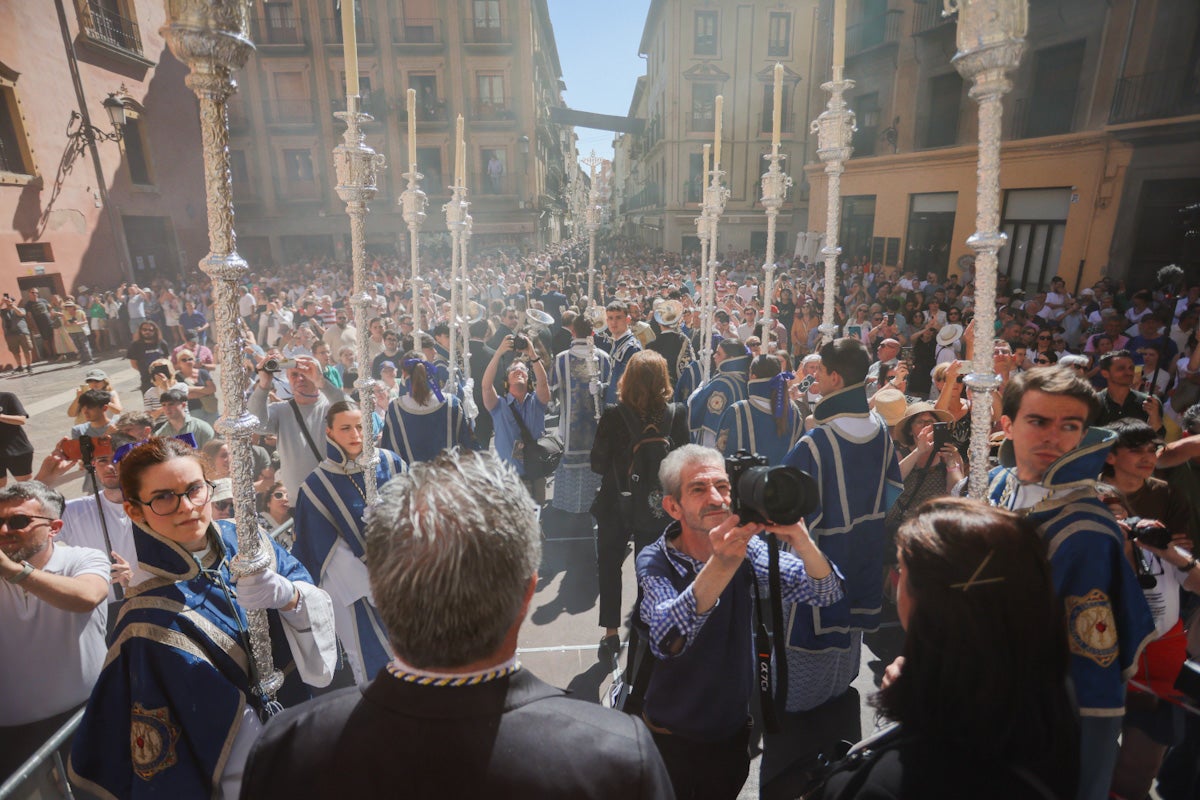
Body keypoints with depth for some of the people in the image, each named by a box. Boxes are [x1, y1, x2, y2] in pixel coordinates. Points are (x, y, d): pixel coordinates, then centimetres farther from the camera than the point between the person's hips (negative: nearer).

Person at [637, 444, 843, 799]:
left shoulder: (747, 548, -12)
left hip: (732, 730, 3)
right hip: (671, 735, -3)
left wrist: (802, 543, -41)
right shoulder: (655, 563, -22)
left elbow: (827, 593, -20)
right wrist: (721, 564, -53)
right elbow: (666, 640, -40)